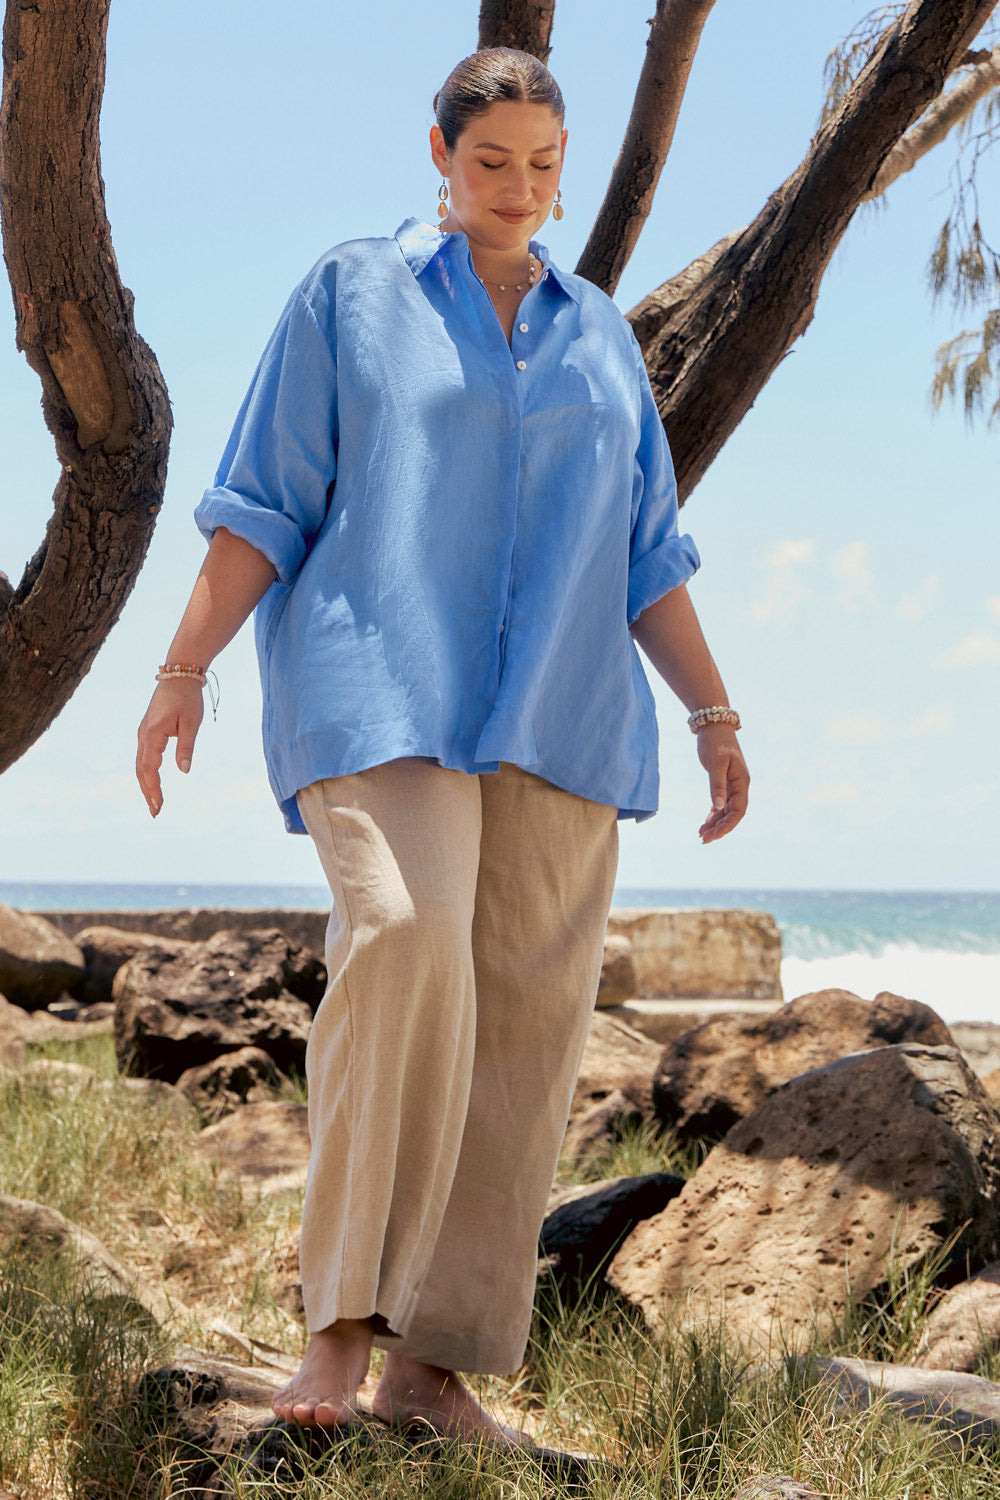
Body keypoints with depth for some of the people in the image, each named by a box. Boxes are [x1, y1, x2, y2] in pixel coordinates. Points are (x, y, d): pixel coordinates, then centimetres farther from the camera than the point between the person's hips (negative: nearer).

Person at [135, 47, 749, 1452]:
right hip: (379, 690, -4)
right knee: (406, 945, -27)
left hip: (559, 717, 4)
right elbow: (263, 503, 4)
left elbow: (645, 556, 21)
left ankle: (436, 1356, 3)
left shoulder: (599, 335, 20)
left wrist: (716, 715, 14)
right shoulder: (350, 294, 9)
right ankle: (342, 1323, -21)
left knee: (526, 1016, -4)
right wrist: (184, 668, -6)